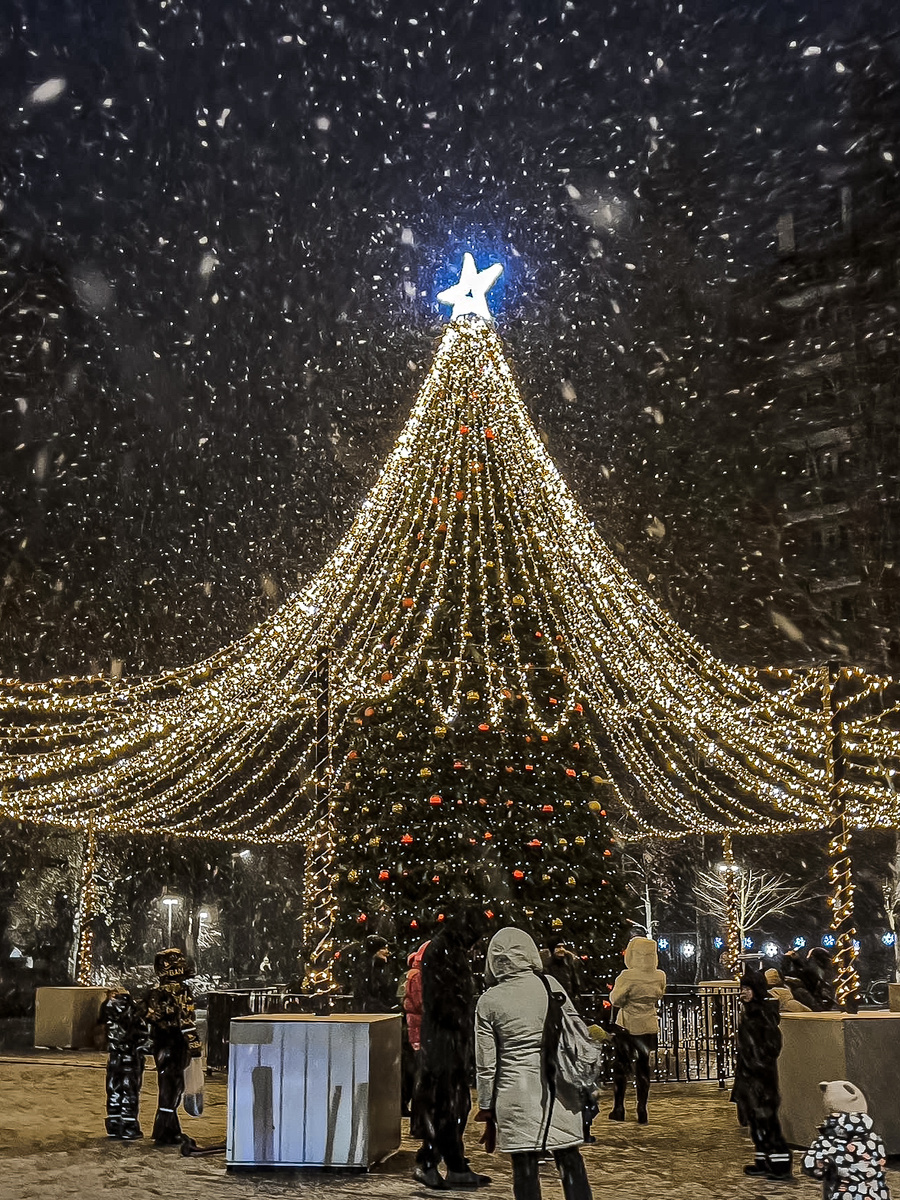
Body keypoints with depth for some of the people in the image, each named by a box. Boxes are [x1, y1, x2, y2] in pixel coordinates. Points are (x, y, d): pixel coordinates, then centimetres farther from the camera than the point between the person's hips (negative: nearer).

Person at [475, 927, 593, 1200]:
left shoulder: (489, 1002, -4)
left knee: (525, 1170, 7)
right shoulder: (551, 985, 0)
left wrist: (487, 1111, 8)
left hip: (516, 1095, -2)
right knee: (570, 1162, 14)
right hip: (559, 1091, 2)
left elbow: (486, 1064, -1)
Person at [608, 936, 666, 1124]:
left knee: (620, 1067, 10)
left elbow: (615, 1001, -14)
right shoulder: (659, 977, -6)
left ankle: (618, 1109, 14)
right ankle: (642, 1112, 13)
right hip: (648, 1027, 4)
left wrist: (616, 987, 3)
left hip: (627, 1026, -3)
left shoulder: (627, 977, -20)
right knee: (643, 1067, 12)